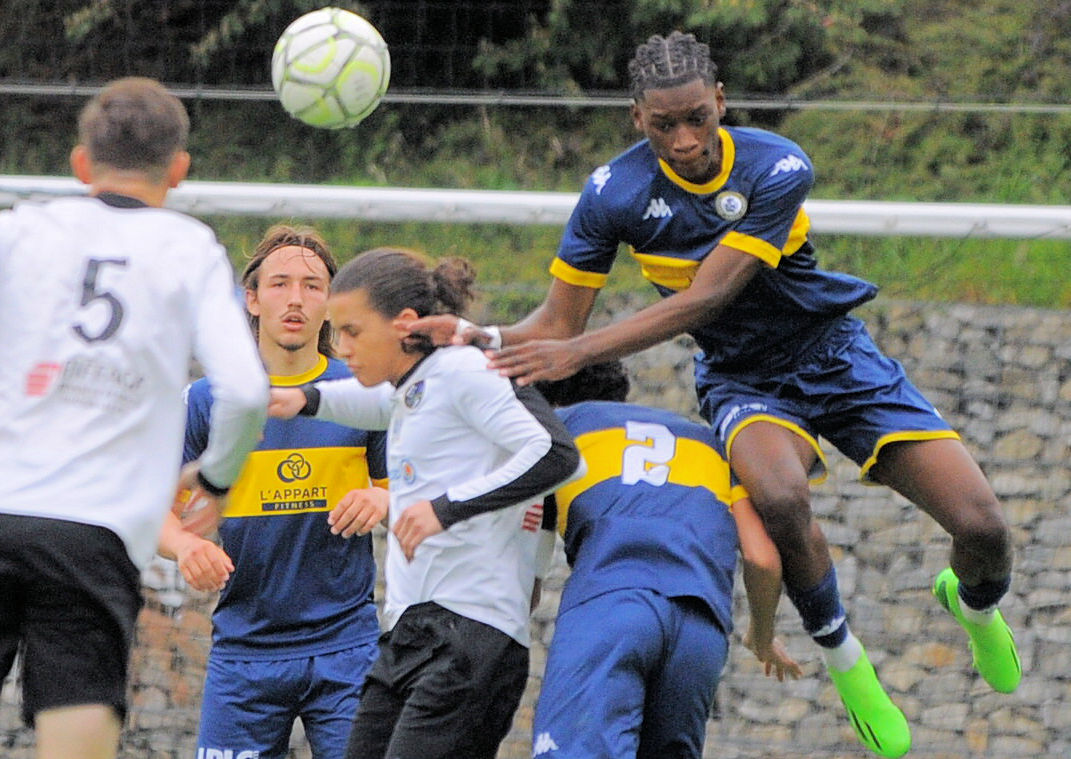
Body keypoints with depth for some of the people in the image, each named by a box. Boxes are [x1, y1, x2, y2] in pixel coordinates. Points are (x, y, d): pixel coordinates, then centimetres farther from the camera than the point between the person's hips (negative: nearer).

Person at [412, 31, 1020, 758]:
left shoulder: (779, 168, -24)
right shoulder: (613, 193, -16)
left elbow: (705, 299, -31)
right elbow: (559, 319, -8)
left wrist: (577, 352, -38)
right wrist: (480, 337, -30)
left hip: (837, 356, 0)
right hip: (744, 378, 0)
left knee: (983, 528, -11)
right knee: (780, 495, -37)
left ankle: (974, 602, 30)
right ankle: (842, 658, -10)